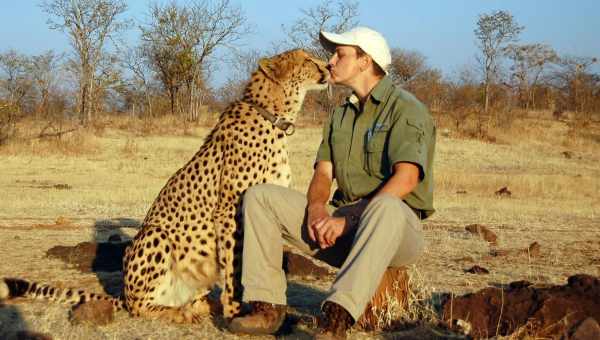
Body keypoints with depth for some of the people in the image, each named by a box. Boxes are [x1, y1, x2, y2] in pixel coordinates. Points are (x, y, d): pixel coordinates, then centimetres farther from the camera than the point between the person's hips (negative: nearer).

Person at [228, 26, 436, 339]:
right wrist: (316, 206, -12)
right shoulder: (340, 116, 18)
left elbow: (406, 178, -21)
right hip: (340, 223, 7)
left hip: (396, 228, -7)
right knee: (259, 197, -3)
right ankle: (268, 308, -13)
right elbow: (323, 174, 12)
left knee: (386, 208, -43)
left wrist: (349, 220, -27)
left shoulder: (406, 110, -7)